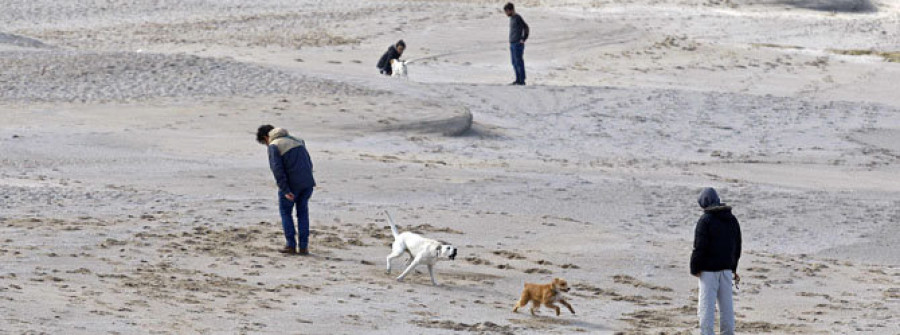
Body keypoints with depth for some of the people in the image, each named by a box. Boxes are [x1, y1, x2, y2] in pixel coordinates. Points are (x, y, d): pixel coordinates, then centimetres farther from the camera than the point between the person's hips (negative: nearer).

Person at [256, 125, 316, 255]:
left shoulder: (274, 146, -5)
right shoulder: (297, 141, 18)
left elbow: (277, 170, -15)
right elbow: (309, 163, 17)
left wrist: (285, 190, -16)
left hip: (291, 184, -6)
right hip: (307, 183, 6)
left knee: (285, 212, 11)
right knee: (303, 213, 14)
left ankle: (291, 245, 6)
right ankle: (304, 246, 10)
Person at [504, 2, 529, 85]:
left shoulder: (518, 18, -12)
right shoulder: (512, 18, 15)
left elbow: (526, 27, -16)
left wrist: (523, 39, -14)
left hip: (518, 44, -9)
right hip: (512, 44, 9)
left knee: (519, 62, -8)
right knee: (515, 63, 11)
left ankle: (522, 80, -6)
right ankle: (518, 80, 15)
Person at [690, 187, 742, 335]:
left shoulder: (705, 220, -13)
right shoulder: (732, 219, 10)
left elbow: (700, 247, -15)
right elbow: (737, 245, 17)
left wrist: (695, 268, -7)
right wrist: (733, 267, 24)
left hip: (709, 269, -6)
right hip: (726, 267, 6)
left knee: (707, 305, -4)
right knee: (726, 304, 12)